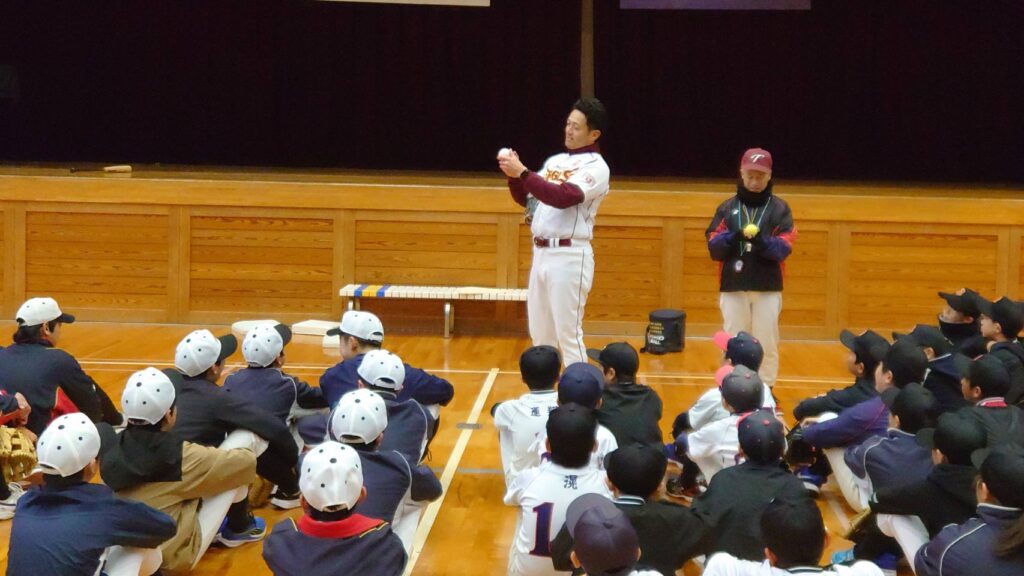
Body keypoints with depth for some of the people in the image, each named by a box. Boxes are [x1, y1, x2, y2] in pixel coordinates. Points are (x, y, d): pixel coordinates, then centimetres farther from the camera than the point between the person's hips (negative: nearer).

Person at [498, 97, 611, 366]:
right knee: (540, 333, 13)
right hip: (541, 253, 8)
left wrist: (522, 173, -21)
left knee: (568, 334, -6)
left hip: (570, 256, -8)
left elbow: (563, 197, -23)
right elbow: (527, 198, 20)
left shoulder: (596, 167, -8)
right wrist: (513, 174, 1)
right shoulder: (555, 160, 16)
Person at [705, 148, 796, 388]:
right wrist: (733, 238, -18)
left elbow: (784, 247, -5)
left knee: (767, 343, 3)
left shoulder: (780, 208, 5)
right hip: (732, 287, 1)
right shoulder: (727, 208, 9)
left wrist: (763, 242, -24)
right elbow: (713, 246, 1)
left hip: (768, 288, -1)